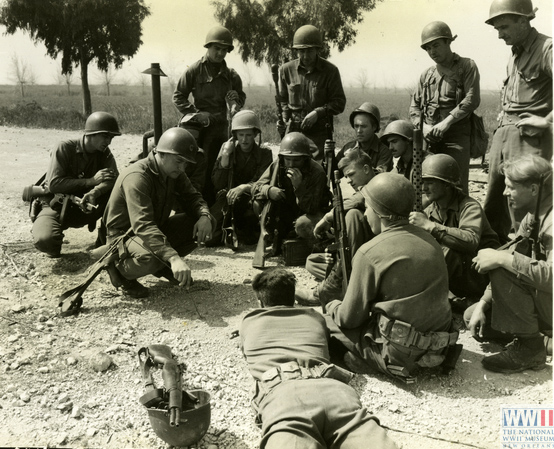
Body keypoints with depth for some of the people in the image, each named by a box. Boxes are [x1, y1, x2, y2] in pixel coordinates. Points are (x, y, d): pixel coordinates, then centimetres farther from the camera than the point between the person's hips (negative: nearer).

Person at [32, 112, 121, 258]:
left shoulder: (104, 153, -3)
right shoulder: (65, 148, -15)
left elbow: (113, 179, -19)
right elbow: (53, 184, -23)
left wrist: (94, 192, -40)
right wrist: (91, 181, -26)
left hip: (87, 208, 3)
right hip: (58, 207, -3)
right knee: (44, 240, -34)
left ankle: (105, 239, -3)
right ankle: (54, 247, 5)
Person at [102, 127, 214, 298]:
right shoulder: (137, 177, -29)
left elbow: (192, 197, 5)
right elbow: (143, 226, -40)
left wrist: (204, 216, -22)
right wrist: (174, 258, -52)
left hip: (157, 229, 8)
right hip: (124, 235, -8)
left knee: (204, 223, -8)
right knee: (150, 258, -41)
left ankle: (163, 266, 6)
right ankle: (120, 269, -5)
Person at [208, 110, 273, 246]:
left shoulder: (264, 153, 4)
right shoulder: (227, 148, 8)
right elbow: (218, 185, 0)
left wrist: (244, 187, -30)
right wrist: (225, 156, -10)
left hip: (253, 199, 0)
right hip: (228, 197, 1)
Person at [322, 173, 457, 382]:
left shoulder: (370, 253, -17)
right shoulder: (429, 240, 5)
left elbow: (350, 318, -10)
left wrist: (330, 305, 12)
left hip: (399, 353, -7)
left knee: (324, 324, 3)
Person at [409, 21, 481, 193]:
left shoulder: (466, 66, 7)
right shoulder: (426, 74, 20)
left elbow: (472, 99, -5)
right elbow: (414, 106, 17)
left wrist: (447, 122, -15)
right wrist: (423, 126, -2)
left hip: (456, 135, -4)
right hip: (430, 137, 4)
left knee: (457, 187, -8)